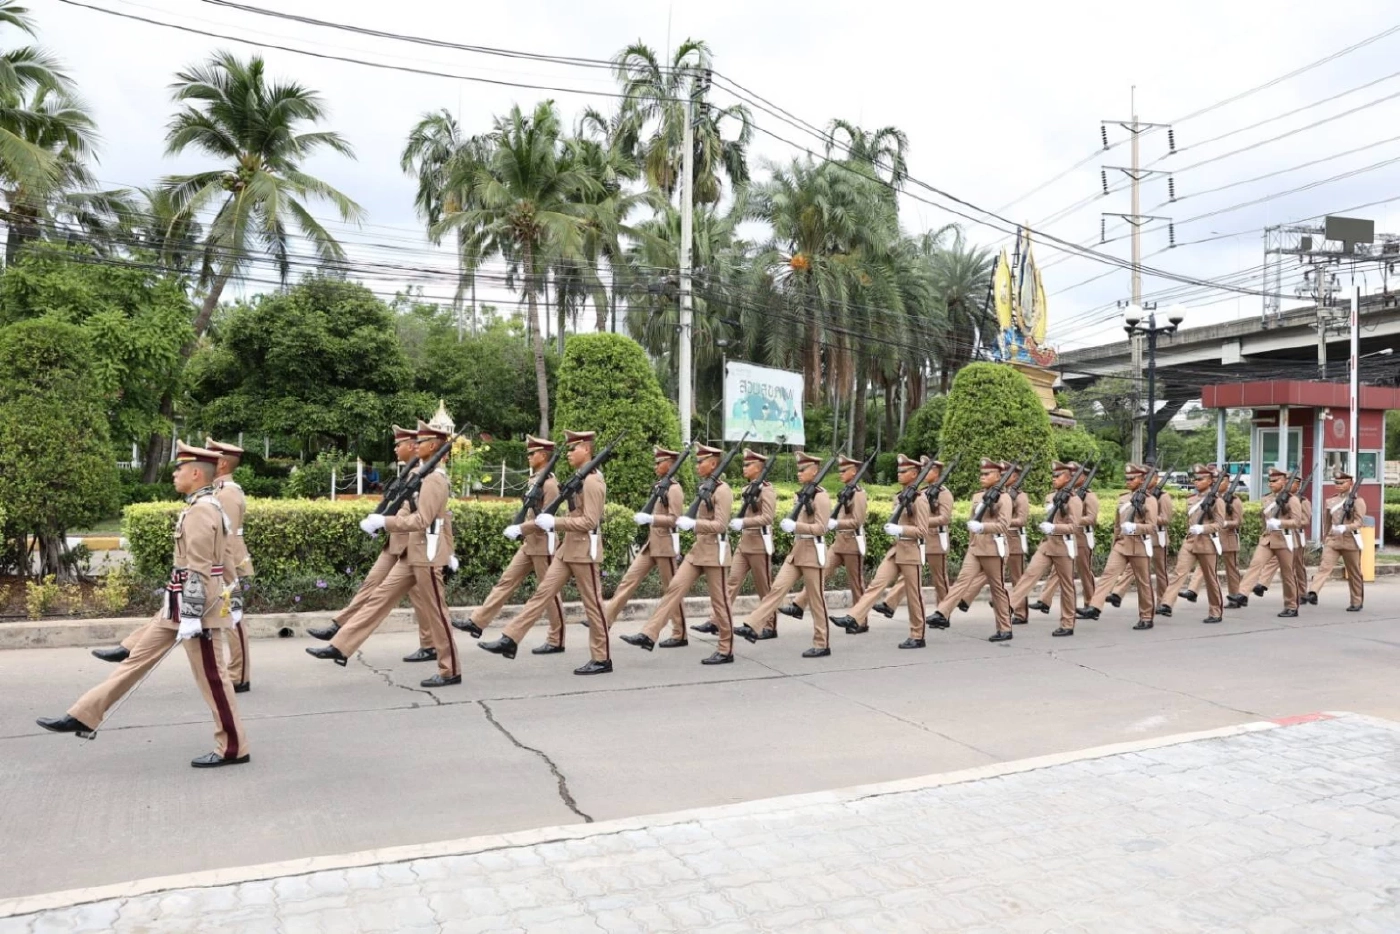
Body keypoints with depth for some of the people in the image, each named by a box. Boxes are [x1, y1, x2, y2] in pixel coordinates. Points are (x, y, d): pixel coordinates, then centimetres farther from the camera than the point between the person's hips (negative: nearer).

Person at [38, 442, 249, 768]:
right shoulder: (204, 506, 13)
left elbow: (199, 570, -23)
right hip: (178, 604, 10)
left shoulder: (201, 510, -19)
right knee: (138, 657, 14)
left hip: (194, 607, -10)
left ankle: (233, 748, 8)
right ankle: (84, 716, 23)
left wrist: (191, 617, -22)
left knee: (211, 677, -1)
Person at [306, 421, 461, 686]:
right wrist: (380, 521, 5)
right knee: (379, 598, 8)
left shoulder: (434, 479, -17)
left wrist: (383, 522, -20)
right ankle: (340, 647, 11)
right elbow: (409, 512, 17)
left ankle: (451, 671, 10)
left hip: (426, 556, -10)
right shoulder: (426, 476, 14)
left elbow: (421, 521, -23)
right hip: (412, 555, 10)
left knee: (435, 614, -1)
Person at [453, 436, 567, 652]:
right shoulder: (535, 480, 11)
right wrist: (519, 529, 10)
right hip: (529, 544, 9)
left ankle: (556, 641, 10)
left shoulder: (549, 484, -16)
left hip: (542, 545, -9)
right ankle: (477, 622, 9)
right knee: (506, 581, 7)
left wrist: (520, 529, -22)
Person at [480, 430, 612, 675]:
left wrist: (554, 522, -20)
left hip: (584, 551, -9)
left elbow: (590, 522, -22)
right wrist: (554, 523, 11)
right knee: (543, 592, 6)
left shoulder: (593, 481, -17)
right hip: (568, 549, 9)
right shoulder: (581, 478, 13)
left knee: (592, 604, 0)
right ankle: (510, 640, 6)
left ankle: (602, 659, 10)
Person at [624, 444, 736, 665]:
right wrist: (688, 522, 8)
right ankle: (649, 635, 0)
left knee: (719, 601, 1)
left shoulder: (722, 490, -14)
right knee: (675, 588, 1)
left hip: (714, 552, -9)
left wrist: (692, 524, -26)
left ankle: (726, 650, 12)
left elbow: (720, 525, -20)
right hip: (698, 549, 9)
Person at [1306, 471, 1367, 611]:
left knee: (1354, 573, 8)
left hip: (1350, 541, -3)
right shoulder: (1331, 501, 12)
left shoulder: (1357, 501, -1)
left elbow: (1359, 521, -11)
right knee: (1324, 567, -16)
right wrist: (1325, 539, 21)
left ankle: (1357, 602, 20)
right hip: (1332, 540, 3)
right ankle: (1313, 593, -33)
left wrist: (1345, 528, -29)